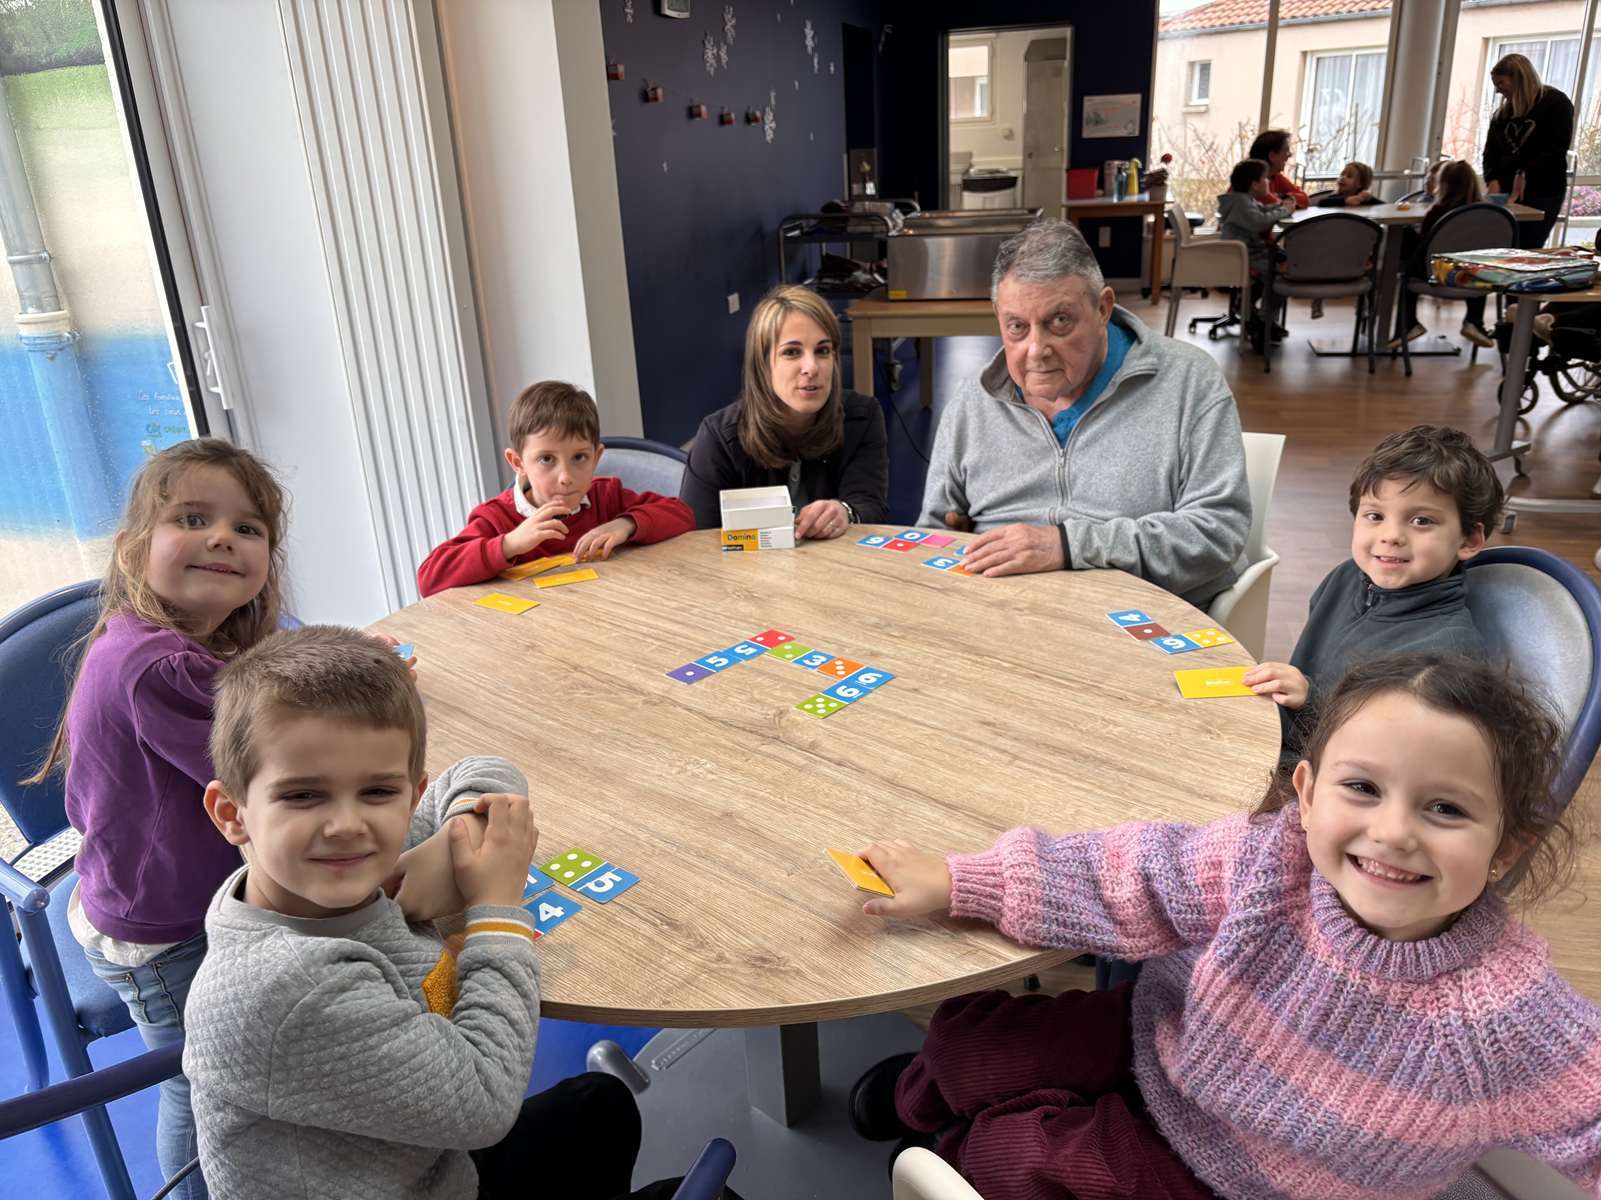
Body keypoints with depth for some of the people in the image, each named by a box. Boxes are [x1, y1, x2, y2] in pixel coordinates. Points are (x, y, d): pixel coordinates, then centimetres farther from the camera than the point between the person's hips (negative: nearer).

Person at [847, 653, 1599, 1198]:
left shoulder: (1511, 1015, -32)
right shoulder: (1269, 858, -26)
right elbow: (1124, 882, -20)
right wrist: (955, 882, -19)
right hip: (1157, 1046, 2)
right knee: (970, 1034, 3)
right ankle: (920, 1099, 43)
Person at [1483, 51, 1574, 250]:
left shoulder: (1556, 103, 1)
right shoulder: (1502, 113, 18)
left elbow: (1557, 149, -9)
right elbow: (1491, 152, 11)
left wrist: (1525, 175, -19)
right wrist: (1493, 180, -7)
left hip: (1543, 194, -5)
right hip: (1506, 192, 5)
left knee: (1526, 252, -11)